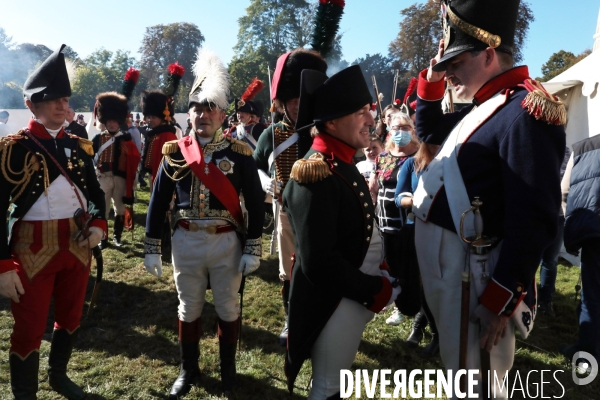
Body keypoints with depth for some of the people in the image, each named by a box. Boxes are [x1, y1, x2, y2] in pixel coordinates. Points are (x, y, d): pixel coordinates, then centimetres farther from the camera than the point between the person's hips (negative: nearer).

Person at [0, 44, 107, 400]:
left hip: (78, 245, 5)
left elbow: (96, 193, 14)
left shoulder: (79, 146, 6)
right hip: (33, 249, -5)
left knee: (71, 318, 20)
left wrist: (99, 224, -5)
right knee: (30, 329, 6)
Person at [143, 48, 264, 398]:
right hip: (186, 242, 2)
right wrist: (152, 248, 0)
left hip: (227, 243, -1)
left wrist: (253, 249, -8)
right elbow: (158, 202, 3)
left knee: (228, 309, 13)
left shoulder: (240, 153, -6)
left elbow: (256, 204, -4)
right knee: (189, 310, 15)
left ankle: (228, 368, 35)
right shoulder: (174, 153, -1)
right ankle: (189, 370, 36)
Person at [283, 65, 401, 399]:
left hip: (355, 296, 9)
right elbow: (319, 261, -28)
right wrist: (376, 290, -18)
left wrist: (379, 277, 4)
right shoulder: (317, 174, -25)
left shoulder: (341, 164, 5)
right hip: (336, 303, -9)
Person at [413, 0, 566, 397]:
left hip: (468, 272, -9)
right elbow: (428, 131, 27)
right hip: (443, 259, 9)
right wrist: (432, 77, 13)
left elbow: (533, 222, -24)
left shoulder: (526, 112, -19)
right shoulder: (486, 106, 12)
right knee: (456, 363, 25)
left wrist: (500, 302, -21)